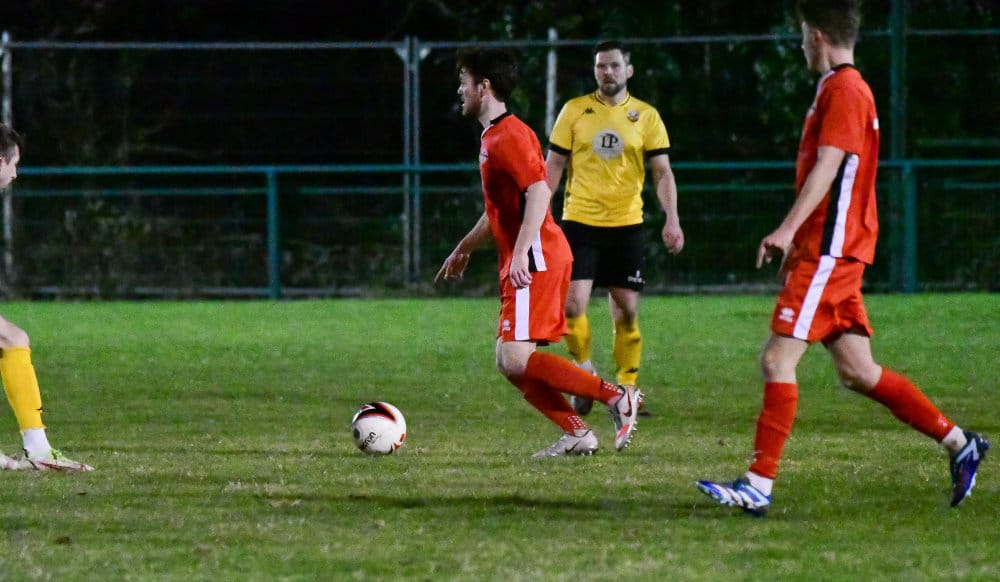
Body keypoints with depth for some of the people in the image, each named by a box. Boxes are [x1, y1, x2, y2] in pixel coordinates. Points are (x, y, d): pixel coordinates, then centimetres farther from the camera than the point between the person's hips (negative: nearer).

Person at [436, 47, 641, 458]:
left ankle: (618, 397, -15)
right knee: (511, 362, 6)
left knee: (514, 358, -17)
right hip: (519, 264, 10)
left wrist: (521, 254, -31)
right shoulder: (492, 137, 20)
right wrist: (464, 249, 40)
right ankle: (577, 434, 4)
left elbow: (539, 193, -24)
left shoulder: (509, 135, -12)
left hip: (535, 260, -10)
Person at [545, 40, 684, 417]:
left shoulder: (646, 116, 4)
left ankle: (627, 391, 12)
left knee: (627, 311, 2)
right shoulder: (574, 111, 4)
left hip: (627, 226, 1)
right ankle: (584, 372, 11)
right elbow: (553, 165, 7)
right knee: (572, 304, -12)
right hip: (579, 223, -1)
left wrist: (672, 220, -10)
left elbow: (663, 172, 3)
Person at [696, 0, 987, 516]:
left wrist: (788, 229, -31)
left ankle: (759, 486, -14)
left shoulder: (844, 91, -11)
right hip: (829, 253, 10)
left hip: (828, 252, -10)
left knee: (778, 358, -12)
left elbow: (828, 166, -22)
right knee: (856, 371, 9)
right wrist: (798, 239, 30)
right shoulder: (841, 90, 20)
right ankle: (959, 444, 12)